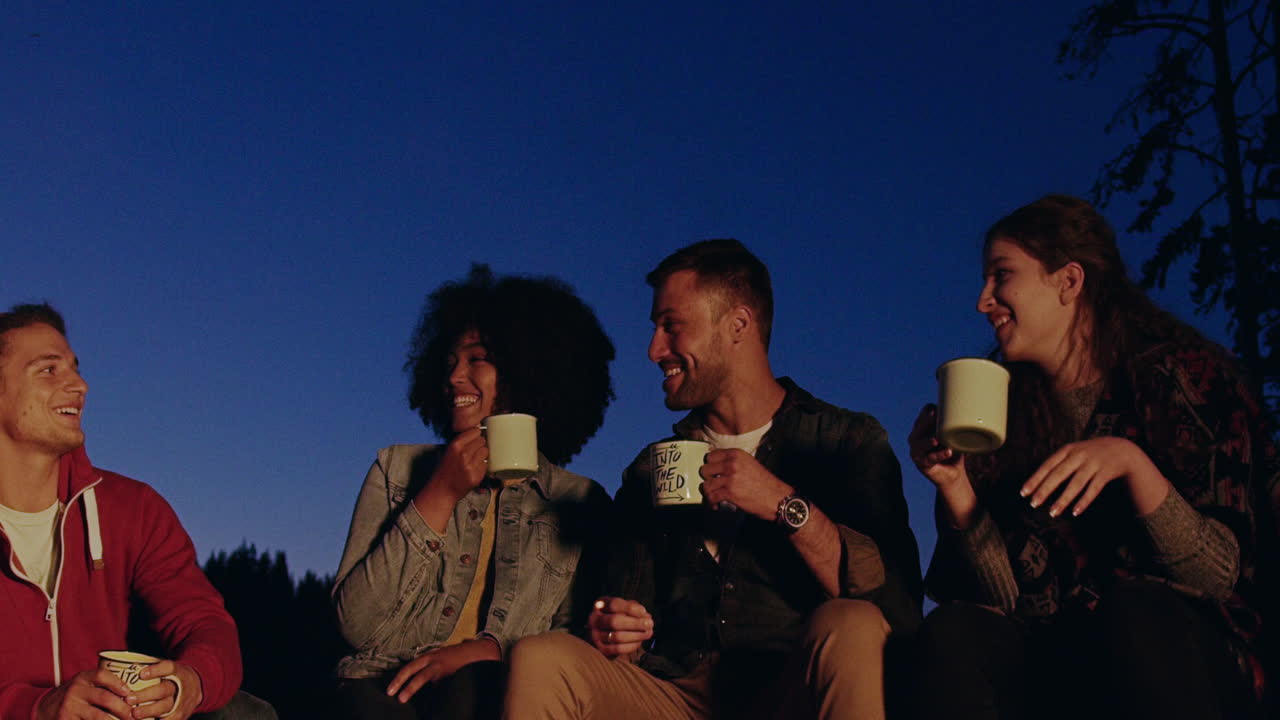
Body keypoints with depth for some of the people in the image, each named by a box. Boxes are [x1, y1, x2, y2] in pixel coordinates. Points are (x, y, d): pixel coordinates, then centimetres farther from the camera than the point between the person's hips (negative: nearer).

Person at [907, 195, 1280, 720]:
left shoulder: (1189, 375, -1)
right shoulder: (1003, 409, 8)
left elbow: (1222, 574, -9)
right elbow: (1012, 601, 1)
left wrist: (1131, 461, -23)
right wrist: (957, 493, -15)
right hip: (1054, 671, 2)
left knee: (1133, 607, -34)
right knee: (953, 631, -29)